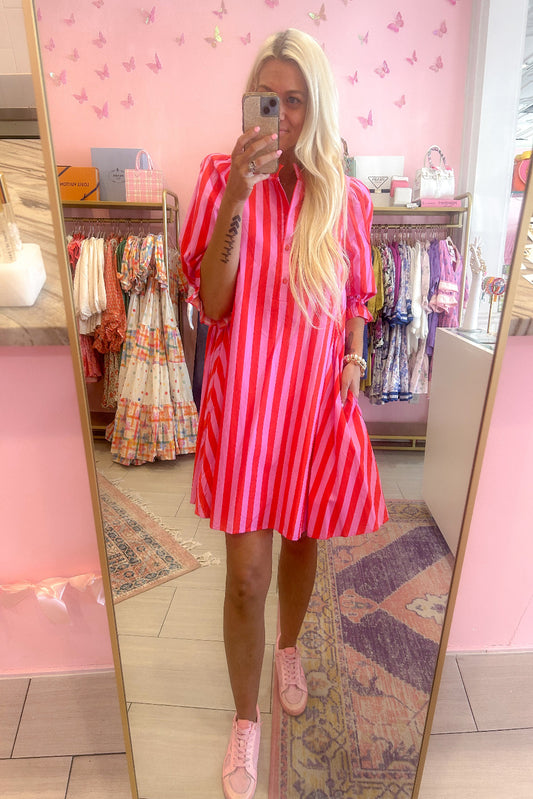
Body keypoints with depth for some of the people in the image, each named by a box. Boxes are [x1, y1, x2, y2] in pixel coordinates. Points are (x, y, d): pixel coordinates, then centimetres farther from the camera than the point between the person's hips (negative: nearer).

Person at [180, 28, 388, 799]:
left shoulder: (346, 197, 5)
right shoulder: (222, 177, -1)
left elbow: (356, 296, 13)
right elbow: (211, 304, -10)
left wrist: (354, 359, -5)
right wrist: (236, 197, -18)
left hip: (316, 397, 3)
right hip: (245, 397, -2)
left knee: (303, 541, 20)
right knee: (247, 573, 2)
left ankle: (289, 648, 53)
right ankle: (246, 721, 31)